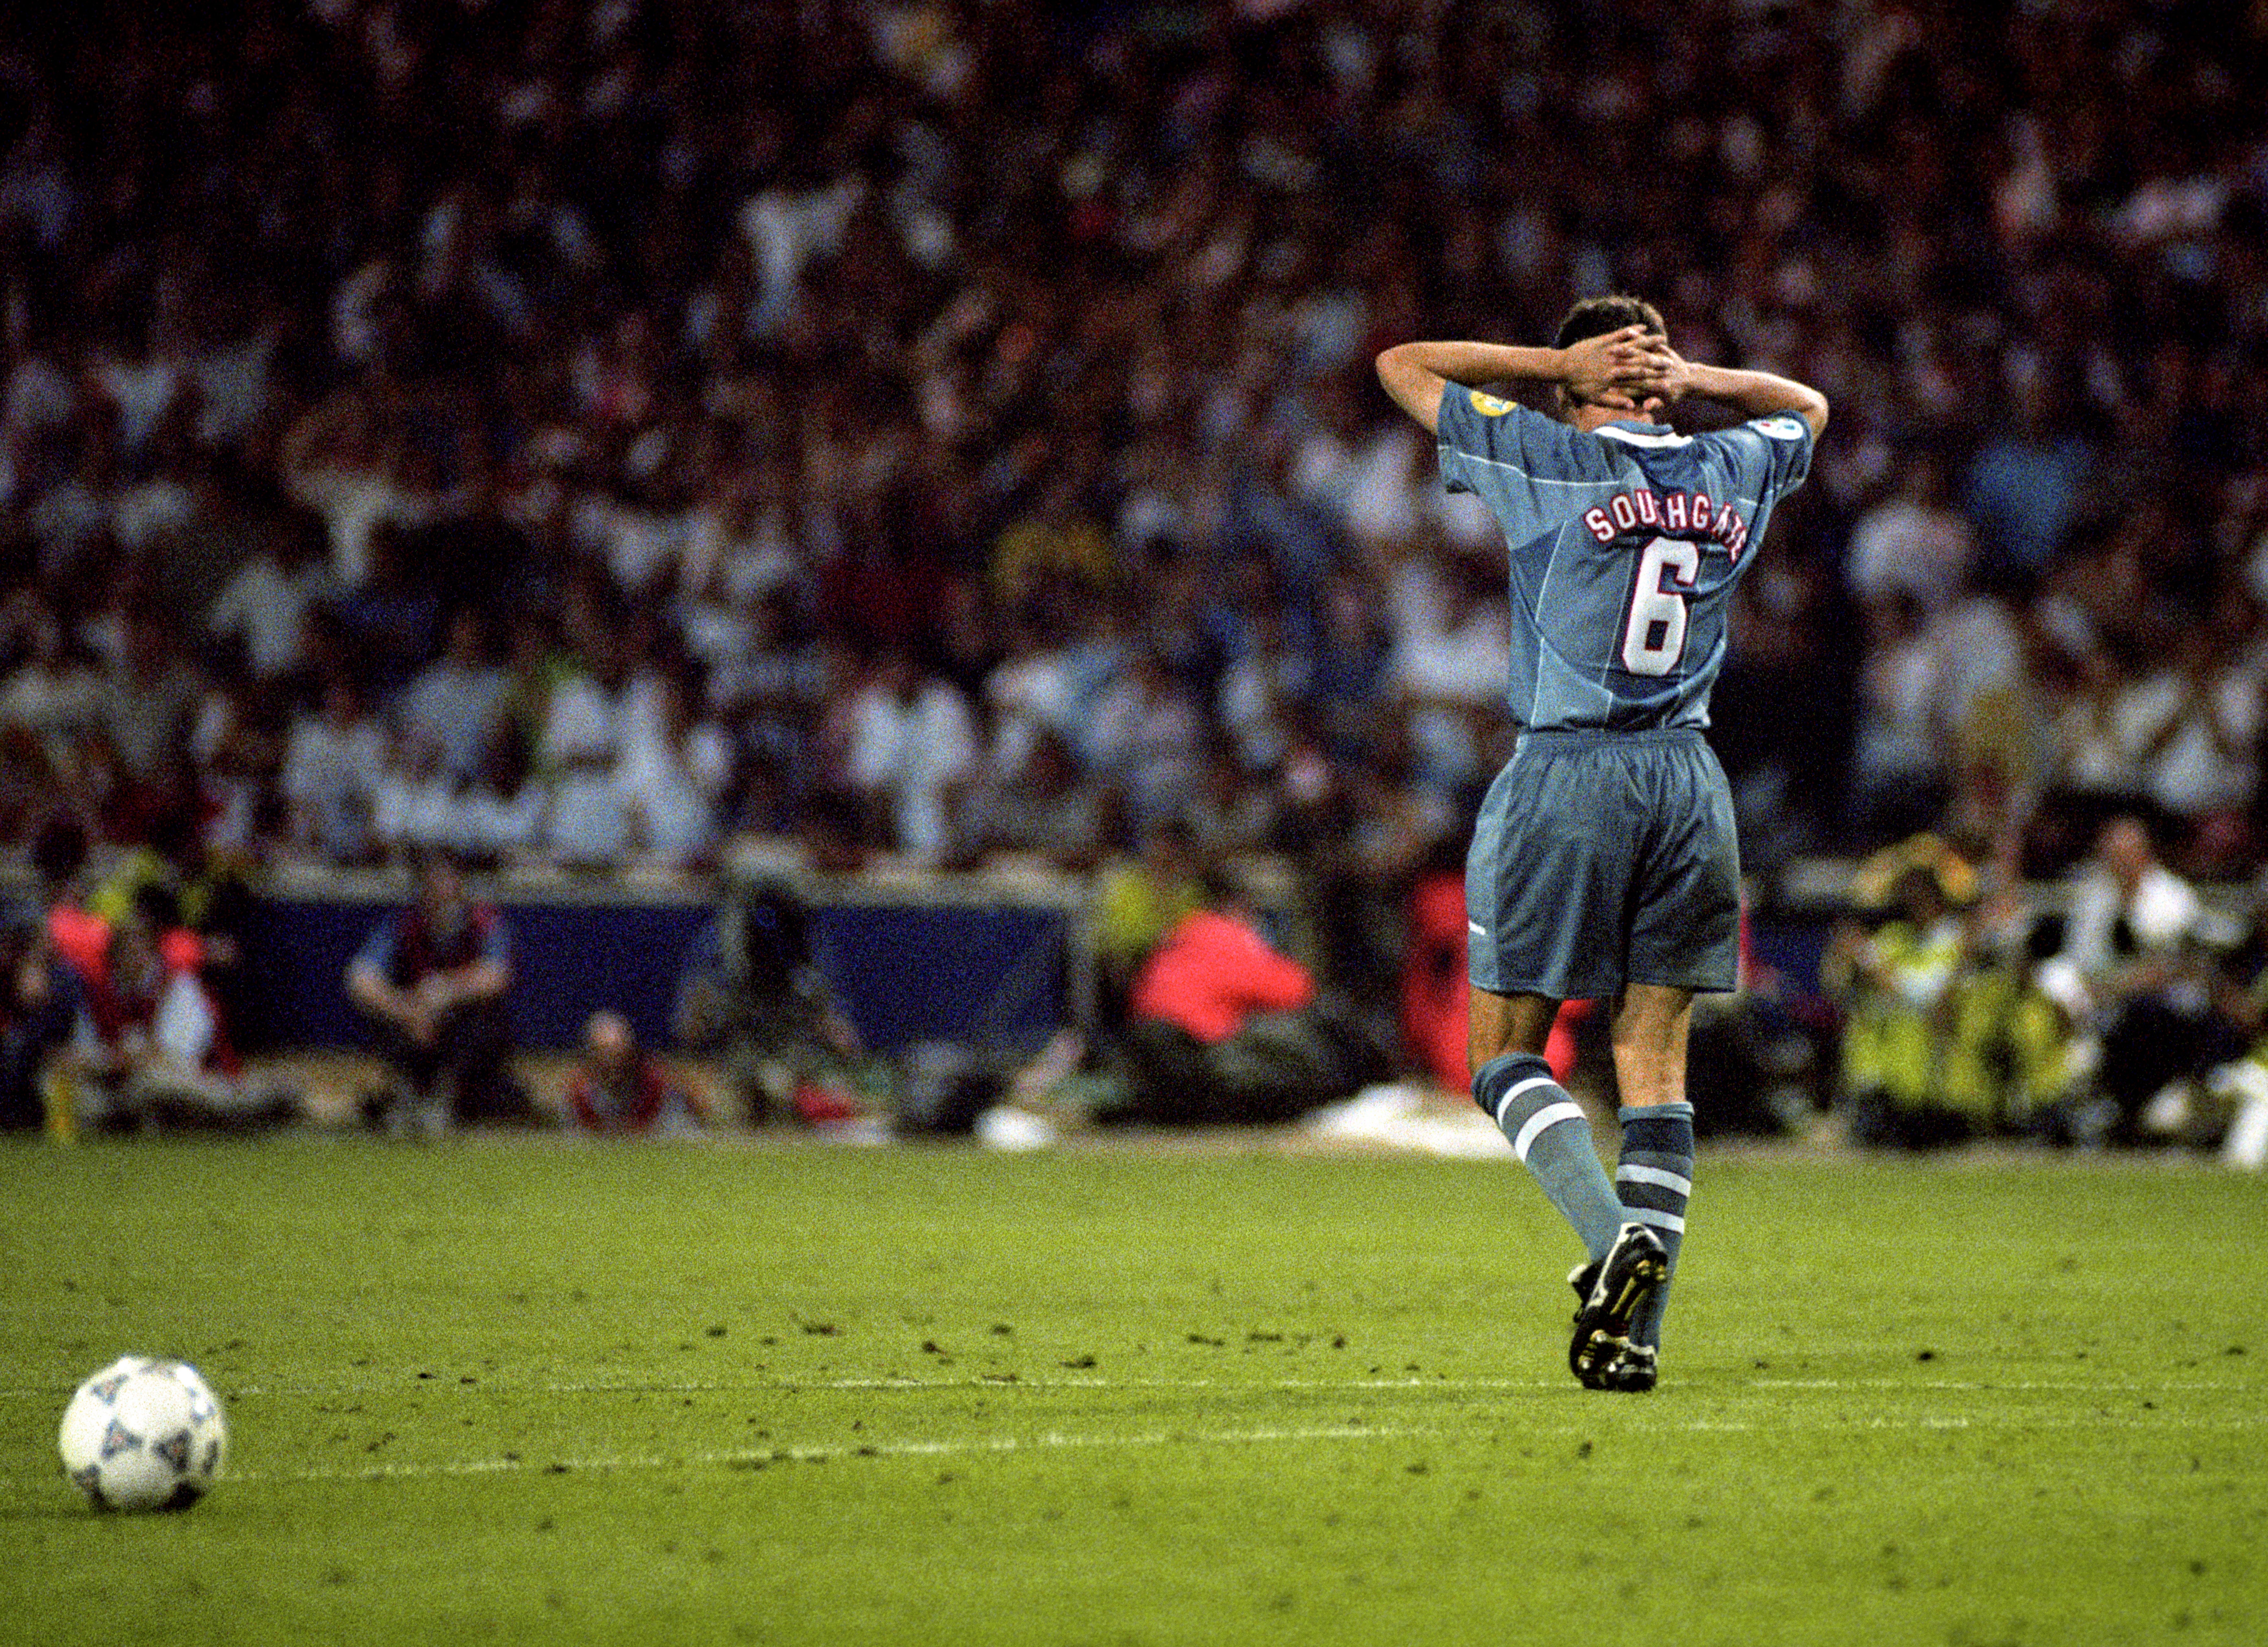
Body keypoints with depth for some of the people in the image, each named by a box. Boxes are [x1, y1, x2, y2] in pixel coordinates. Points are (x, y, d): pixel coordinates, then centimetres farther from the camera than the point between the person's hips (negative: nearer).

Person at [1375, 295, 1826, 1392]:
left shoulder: (1544, 458, -3)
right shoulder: (1734, 472, 9)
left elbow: (1401, 366, 8)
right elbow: (1806, 407, 32)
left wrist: (1556, 363, 4)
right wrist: (1693, 378, 14)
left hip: (1565, 776, -4)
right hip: (1690, 781, 4)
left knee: (1506, 1054, 4)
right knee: (1656, 1063, 4)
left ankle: (1614, 1233, -19)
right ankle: (1637, 1333, -2)